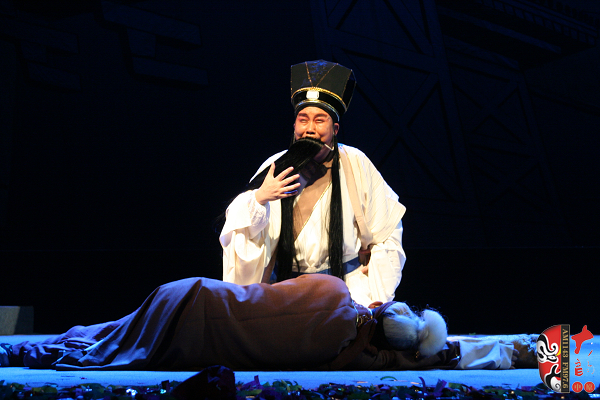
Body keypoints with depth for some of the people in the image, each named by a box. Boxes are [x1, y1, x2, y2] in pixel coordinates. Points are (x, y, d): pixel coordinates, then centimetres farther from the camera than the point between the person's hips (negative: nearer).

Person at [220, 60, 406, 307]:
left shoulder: (354, 163, 1)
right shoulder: (277, 167, 3)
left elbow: (387, 229, 9)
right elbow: (242, 230, 1)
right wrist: (259, 198, -19)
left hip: (349, 285, -1)